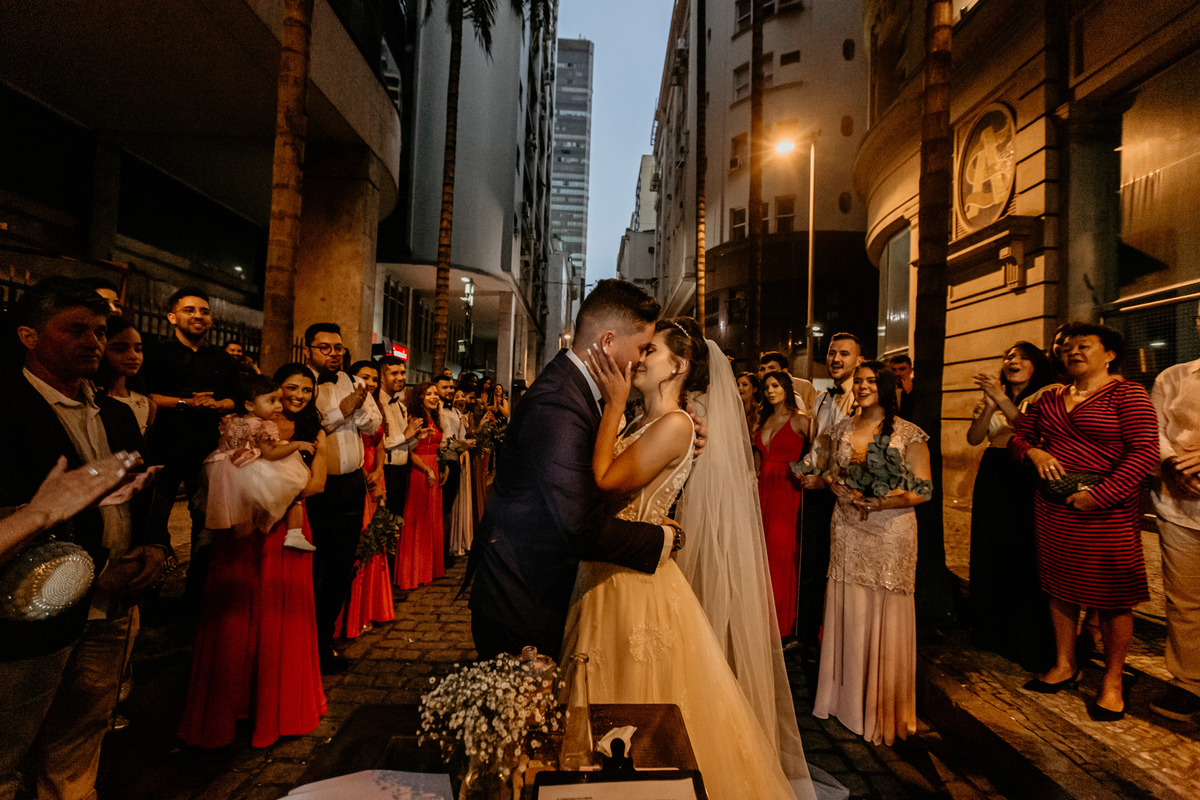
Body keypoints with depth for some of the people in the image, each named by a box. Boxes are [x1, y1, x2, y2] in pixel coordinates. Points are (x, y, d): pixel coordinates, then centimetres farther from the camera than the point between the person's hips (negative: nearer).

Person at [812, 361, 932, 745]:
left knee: (885, 617, 5)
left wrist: (878, 502, -19)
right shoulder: (842, 429, 9)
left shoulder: (908, 434, -4)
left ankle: (885, 707, 24)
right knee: (847, 613, 8)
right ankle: (847, 697, 26)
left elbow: (922, 491, -7)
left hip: (891, 533, -3)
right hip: (847, 532, 4)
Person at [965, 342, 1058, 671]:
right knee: (991, 555, 9)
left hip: (1025, 482, -4)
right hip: (992, 480, 5)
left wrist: (1003, 400, -20)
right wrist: (989, 404, -10)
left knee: (1024, 559, -4)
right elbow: (973, 438, 2)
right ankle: (992, 632, 25)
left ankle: (1029, 644, 11)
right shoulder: (991, 398, 14)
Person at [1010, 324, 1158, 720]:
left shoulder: (1126, 394, -5)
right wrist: (1035, 453, -7)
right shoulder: (1050, 399, 12)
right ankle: (1064, 666, 29)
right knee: (1060, 586, 13)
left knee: (1113, 596, 4)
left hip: (1105, 509, -5)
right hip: (1052, 507, 5)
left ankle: (1113, 681, 22)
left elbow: (1145, 450, -14)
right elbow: (1018, 437, 16)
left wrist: (1101, 495, -20)